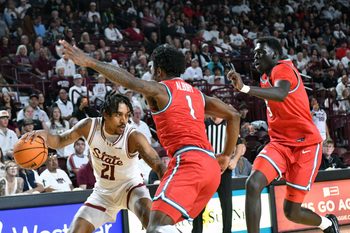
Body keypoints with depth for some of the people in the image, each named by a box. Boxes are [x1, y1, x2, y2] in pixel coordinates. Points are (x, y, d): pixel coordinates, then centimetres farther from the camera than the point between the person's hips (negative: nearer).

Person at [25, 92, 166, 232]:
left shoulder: (133, 137, -30)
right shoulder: (90, 126, -19)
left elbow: (158, 165, -41)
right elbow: (60, 141, -6)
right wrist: (45, 135, -31)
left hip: (129, 186, -3)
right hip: (103, 191, 4)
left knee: (150, 215, -33)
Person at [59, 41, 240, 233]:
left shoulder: (160, 89, 4)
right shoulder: (197, 94, 26)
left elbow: (130, 81, -14)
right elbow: (233, 115, 27)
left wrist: (89, 62, -16)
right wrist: (226, 155, 32)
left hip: (188, 162, -9)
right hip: (211, 165, 9)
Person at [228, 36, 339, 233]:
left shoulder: (282, 69, -16)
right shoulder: (267, 76, 11)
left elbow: (281, 94, -40)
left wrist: (245, 88, -53)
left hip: (305, 144, -7)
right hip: (280, 143, 7)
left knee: (292, 212, -2)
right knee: (253, 183, -22)